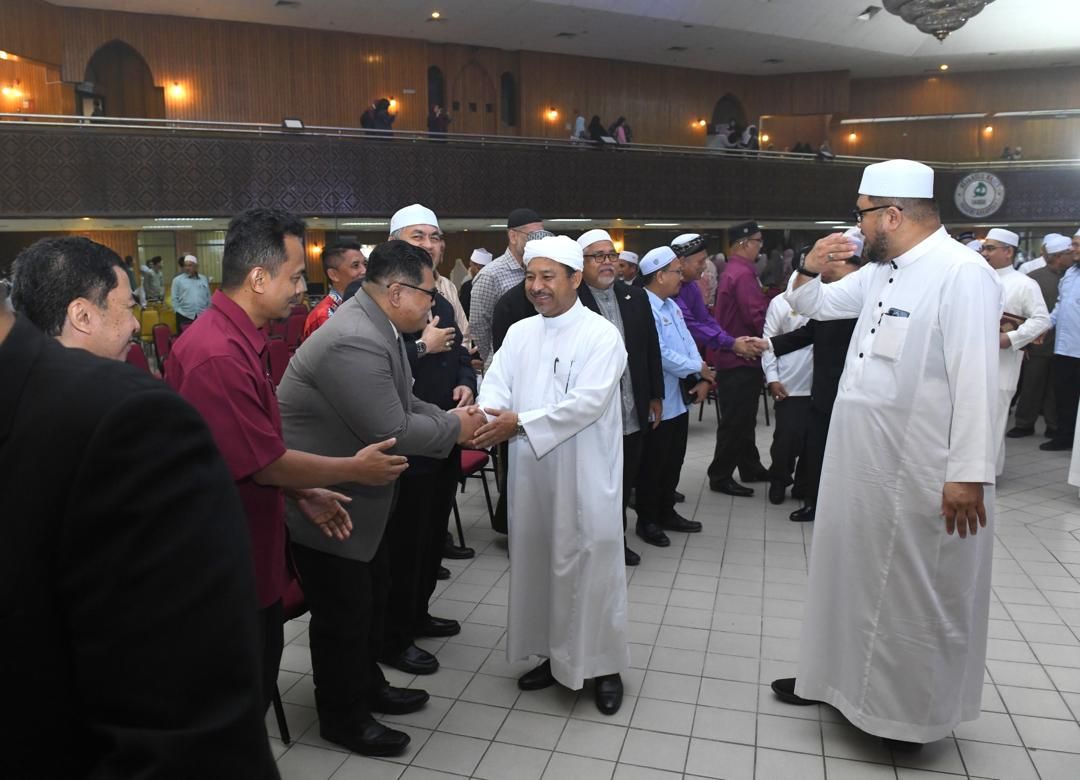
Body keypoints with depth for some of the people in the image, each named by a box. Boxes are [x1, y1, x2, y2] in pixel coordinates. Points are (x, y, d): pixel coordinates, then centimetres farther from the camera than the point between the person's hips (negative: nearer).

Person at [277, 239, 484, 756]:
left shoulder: (376, 326, 3)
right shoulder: (354, 341, -31)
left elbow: (401, 403, 10)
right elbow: (392, 431, -30)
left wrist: (452, 416, -3)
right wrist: (456, 428, -15)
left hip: (355, 490, 10)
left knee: (371, 595, 23)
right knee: (343, 612, 7)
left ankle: (368, 686, 44)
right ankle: (342, 718, 29)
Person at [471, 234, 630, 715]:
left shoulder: (600, 334, -9)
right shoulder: (519, 333, 9)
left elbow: (587, 401, -20)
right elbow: (496, 387, -1)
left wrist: (521, 422, -25)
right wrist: (487, 419, -23)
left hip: (584, 477, -5)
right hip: (532, 475, 6)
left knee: (590, 565, 4)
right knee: (537, 563, 14)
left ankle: (602, 664, 23)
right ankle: (554, 655, 32)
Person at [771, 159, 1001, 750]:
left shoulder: (962, 274, -17)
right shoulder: (881, 272, 10)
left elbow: (976, 383, -22)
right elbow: (816, 304, 23)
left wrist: (968, 475, -23)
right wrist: (810, 268, 2)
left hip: (919, 478, -8)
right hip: (860, 465, 9)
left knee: (912, 592, 8)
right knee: (851, 574, 20)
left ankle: (908, 712, 28)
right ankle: (839, 677, 38)